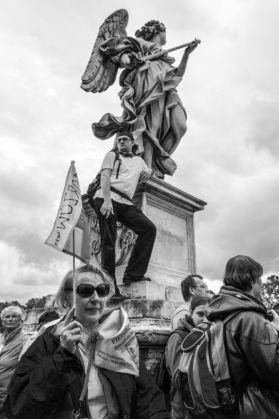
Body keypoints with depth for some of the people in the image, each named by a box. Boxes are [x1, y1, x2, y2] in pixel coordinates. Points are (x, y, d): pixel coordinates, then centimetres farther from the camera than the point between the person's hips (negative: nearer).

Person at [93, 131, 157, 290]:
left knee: (149, 228, -12)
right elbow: (105, 176, -2)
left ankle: (133, 274, -10)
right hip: (107, 199, -5)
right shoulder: (112, 155, 13)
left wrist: (148, 173, 16)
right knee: (109, 241, -12)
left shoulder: (139, 161, 29)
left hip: (126, 203, 5)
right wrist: (107, 200, -18)